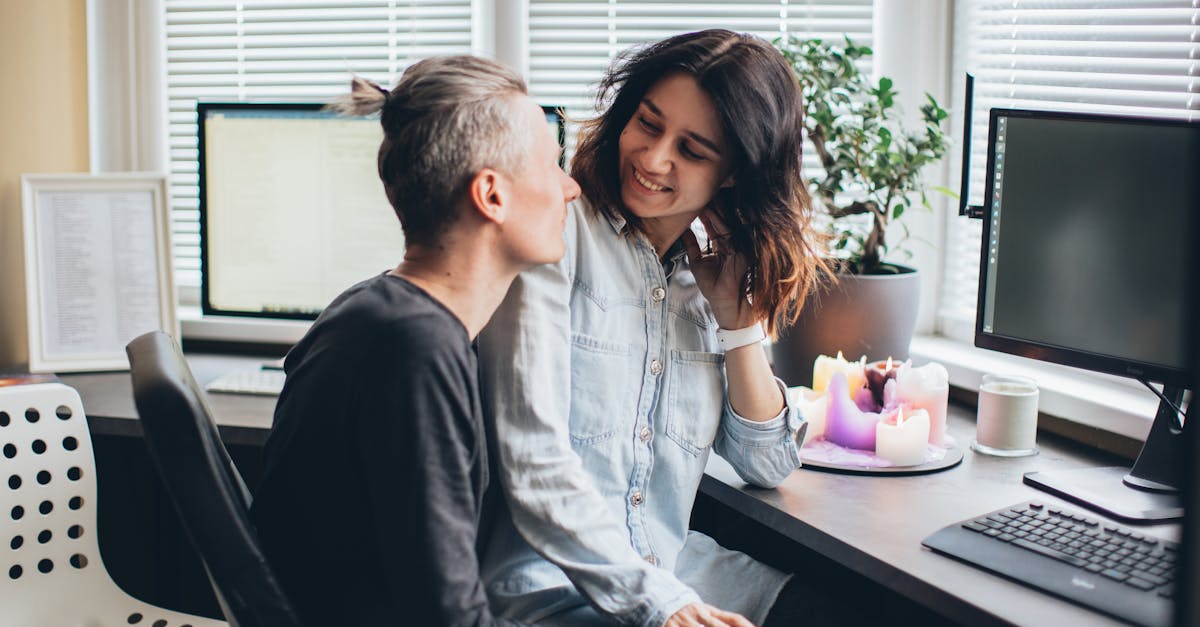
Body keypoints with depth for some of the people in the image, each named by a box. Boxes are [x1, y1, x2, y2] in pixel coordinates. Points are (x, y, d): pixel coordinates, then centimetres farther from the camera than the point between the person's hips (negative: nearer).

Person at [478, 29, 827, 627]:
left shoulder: (713, 276, 11)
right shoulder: (561, 235, -9)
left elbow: (767, 464, 10)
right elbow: (532, 458, -16)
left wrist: (737, 313, 0)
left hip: (675, 570, 7)